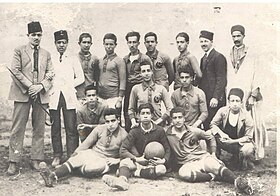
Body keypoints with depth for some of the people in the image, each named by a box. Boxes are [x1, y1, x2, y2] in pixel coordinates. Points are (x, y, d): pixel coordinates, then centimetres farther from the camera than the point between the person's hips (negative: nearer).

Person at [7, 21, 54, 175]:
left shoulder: (46, 54, 17)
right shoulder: (19, 51, 7)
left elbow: (50, 73, 10)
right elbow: (15, 71, -3)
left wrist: (41, 86, -8)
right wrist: (30, 86, -11)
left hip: (41, 94, 3)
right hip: (22, 93, -3)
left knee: (39, 129, 4)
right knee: (18, 128, -3)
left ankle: (36, 160, 11)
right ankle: (13, 162, 0)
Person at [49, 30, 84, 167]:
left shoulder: (73, 59, 12)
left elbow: (80, 78, 9)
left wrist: (68, 86, -2)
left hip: (69, 96, 0)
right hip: (54, 96, 1)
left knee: (71, 128, -5)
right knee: (55, 128, 1)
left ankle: (72, 156, -2)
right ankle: (57, 156, 9)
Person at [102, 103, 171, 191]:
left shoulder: (159, 130, -3)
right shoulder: (134, 132, -3)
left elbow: (167, 149, 4)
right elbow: (122, 151, -8)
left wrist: (164, 160, -17)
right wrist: (137, 159, -20)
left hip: (153, 163, 0)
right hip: (138, 162, 0)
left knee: (162, 169, -33)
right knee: (124, 162, -29)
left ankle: (134, 173, -25)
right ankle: (122, 180, -60)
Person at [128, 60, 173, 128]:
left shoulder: (161, 89, 7)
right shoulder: (136, 89, 8)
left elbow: (169, 109, 6)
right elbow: (131, 109, 12)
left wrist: (159, 120, -5)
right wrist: (133, 122, -3)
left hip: (158, 125, 1)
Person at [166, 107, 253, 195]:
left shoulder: (193, 131, 8)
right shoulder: (167, 135, 4)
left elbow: (211, 138, 19)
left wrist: (213, 153, 10)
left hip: (203, 157, 1)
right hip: (187, 164, -1)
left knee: (215, 165, -34)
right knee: (182, 173, -38)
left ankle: (238, 181, -54)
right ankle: (213, 176, -27)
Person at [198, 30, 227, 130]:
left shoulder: (218, 57, -8)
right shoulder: (203, 59, 20)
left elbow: (221, 79, -14)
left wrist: (216, 97, -21)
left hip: (214, 100, -8)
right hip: (204, 99, 8)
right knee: (206, 125, 7)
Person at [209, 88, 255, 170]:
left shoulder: (246, 116, -14)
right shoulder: (223, 111, -9)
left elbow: (248, 137, -11)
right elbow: (213, 124, -2)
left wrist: (233, 141, -23)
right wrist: (221, 133, -21)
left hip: (240, 142, -2)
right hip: (225, 141, 2)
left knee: (248, 150, -37)